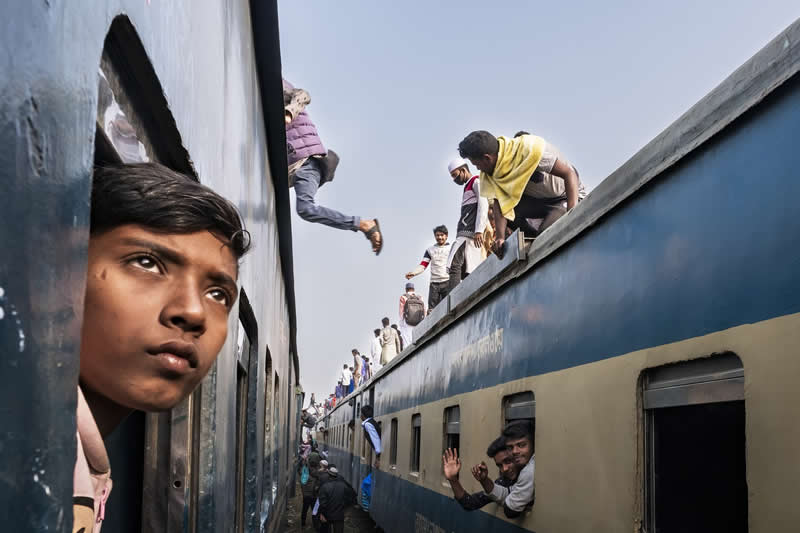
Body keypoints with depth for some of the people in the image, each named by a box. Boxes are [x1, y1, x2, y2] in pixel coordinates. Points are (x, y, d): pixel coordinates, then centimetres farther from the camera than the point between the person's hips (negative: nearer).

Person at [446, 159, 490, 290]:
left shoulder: (477, 181, 3)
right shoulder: (468, 187, 31)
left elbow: (483, 205, -9)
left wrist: (479, 231, -19)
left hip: (470, 231, -9)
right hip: (465, 233, 9)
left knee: (454, 265, -21)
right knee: (466, 271, -1)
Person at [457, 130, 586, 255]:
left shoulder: (530, 149, -32)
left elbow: (569, 173, -32)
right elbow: (499, 202, -13)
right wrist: (500, 237, -26)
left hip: (567, 197, -7)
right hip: (538, 199, 7)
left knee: (547, 232, -31)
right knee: (506, 208, -16)